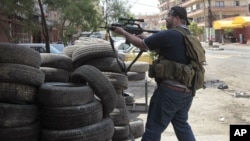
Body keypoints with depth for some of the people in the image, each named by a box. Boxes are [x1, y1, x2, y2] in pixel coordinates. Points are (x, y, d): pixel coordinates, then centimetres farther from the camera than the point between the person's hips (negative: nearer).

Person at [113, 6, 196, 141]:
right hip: (187, 92, 9)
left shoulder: (169, 35, -15)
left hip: (170, 91, -9)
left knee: (153, 129, 1)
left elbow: (142, 45, -5)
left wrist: (123, 32, 10)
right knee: (181, 125, 23)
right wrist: (142, 36, 15)